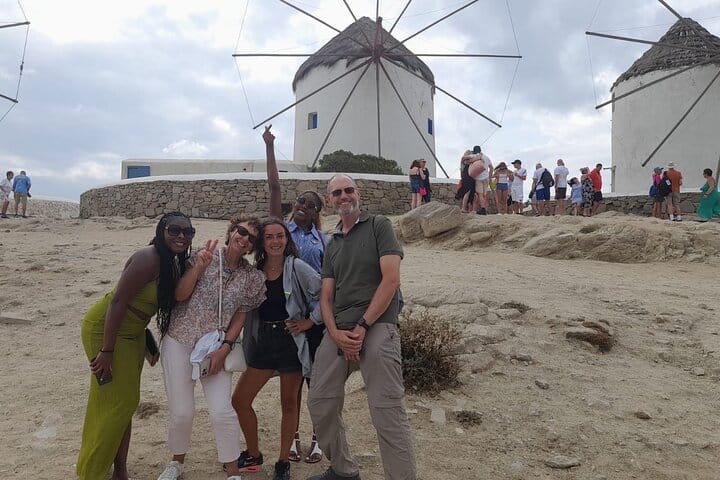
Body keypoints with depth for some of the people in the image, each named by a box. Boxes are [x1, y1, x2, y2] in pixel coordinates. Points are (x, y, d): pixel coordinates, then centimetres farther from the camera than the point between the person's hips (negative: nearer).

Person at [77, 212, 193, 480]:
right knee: (111, 402, -1)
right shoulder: (149, 259, -25)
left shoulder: (174, 263, 2)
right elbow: (118, 301, -26)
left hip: (132, 332, 9)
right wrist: (106, 351, -25)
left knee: (128, 401, 15)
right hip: (105, 328, -9)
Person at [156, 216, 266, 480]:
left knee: (222, 412, -10)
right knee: (181, 412, 1)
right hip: (179, 342, 0)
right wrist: (199, 267, -20)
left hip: (216, 348, 1)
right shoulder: (203, 256, -5)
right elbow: (179, 295, -7)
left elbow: (241, 316, 2)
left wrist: (224, 348, -8)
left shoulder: (252, 277, -1)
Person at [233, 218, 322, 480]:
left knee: (289, 403, 9)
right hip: (262, 341, 4)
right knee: (239, 400, 7)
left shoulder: (297, 268, -11)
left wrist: (309, 322, -11)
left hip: (291, 341, -4)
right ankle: (253, 454, 29)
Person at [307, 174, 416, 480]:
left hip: (376, 326, -6)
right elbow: (326, 296, 13)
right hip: (338, 331, 6)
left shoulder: (378, 226, 2)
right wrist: (335, 332, -6)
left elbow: (391, 280, -9)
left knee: (387, 412, -10)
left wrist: (362, 327, -12)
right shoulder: (332, 244, 19)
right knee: (320, 403, 8)